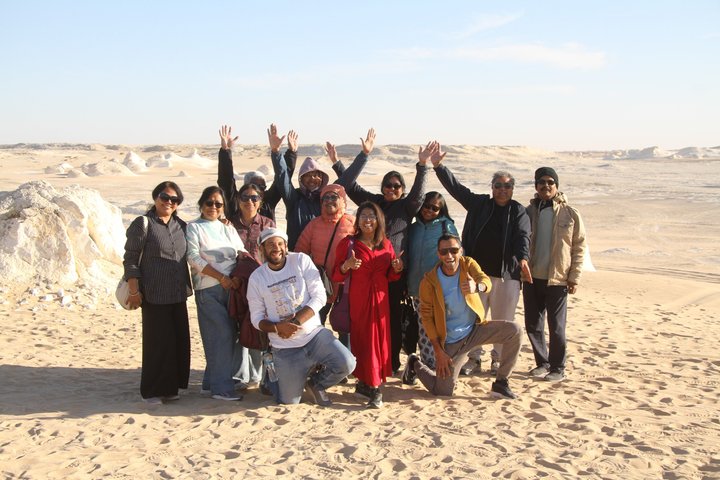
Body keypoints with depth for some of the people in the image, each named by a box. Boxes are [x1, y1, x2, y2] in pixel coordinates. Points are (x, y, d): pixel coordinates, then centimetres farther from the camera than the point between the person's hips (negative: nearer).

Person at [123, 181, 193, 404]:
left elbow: (187, 257, 20)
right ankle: (153, 391, 11)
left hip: (178, 294, 6)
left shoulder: (180, 225, 11)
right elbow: (130, 259, -7)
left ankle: (170, 387, 21)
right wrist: (134, 291, -12)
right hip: (154, 294, -6)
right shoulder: (143, 224, -5)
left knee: (179, 340, 8)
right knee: (157, 341, -2)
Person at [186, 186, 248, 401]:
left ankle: (211, 381, 16)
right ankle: (221, 387, -6)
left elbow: (242, 252, 14)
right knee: (223, 335, -12)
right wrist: (221, 277, -16)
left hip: (233, 287, 5)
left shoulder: (229, 229, 22)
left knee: (232, 335, 3)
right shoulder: (194, 228, 5)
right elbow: (194, 258, -7)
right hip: (208, 289, -5)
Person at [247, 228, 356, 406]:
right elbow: (256, 318, 1)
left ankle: (316, 384, 10)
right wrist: (276, 328, -19)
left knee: (346, 364, -22)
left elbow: (319, 296, -9)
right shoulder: (256, 278, -2)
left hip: (314, 334, 0)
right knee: (289, 401, 0)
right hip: (285, 348, 0)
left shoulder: (301, 261, -5)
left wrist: (295, 321, -19)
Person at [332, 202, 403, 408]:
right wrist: (346, 266, -21)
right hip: (359, 300, -4)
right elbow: (337, 276, -1)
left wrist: (397, 269, -4)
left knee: (381, 340, 1)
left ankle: (367, 384, 12)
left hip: (380, 300, 4)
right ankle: (373, 388, -3)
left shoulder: (386, 244, 11)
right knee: (364, 341, -7)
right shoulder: (348, 243, 0)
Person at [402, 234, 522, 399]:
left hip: (475, 329, 3)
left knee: (514, 330, -20)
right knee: (442, 391, -2)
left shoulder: (468, 264, -8)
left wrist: (477, 286, -55)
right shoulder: (429, 281, -15)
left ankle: (500, 383, -3)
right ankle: (415, 364, 30)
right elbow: (426, 317, -8)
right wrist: (438, 351, -12)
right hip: (451, 341, -3)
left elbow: (486, 280, -29)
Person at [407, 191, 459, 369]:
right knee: (423, 330, 9)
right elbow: (408, 256, 18)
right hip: (418, 288, 4)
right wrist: (407, 284, 11)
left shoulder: (447, 226, 2)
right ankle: (427, 365, 18)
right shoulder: (413, 228, 13)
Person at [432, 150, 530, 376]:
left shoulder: (519, 212, 3)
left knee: (503, 320, 5)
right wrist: (439, 166, -5)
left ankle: (499, 359, 19)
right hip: (477, 270, 2)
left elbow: (523, 236, -10)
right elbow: (456, 188, 5)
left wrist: (522, 258, -29)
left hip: (506, 274, -2)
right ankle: (474, 357, 19)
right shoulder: (479, 203, 9)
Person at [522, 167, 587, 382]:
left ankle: (557, 368, 14)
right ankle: (542, 363, 24)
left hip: (557, 279, -3)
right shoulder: (529, 212, 6)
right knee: (532, 325, 9)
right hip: (531, 278, 4)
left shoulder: (570, 214, -2)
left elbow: (579, 247, -1)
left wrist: (574, 277, -6)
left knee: (556, 327, 1)